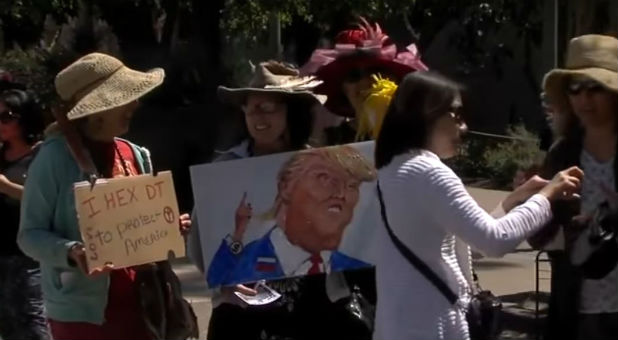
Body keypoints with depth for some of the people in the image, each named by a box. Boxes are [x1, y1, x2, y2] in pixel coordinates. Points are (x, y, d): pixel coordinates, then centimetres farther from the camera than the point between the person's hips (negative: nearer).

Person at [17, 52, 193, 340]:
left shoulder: (134, 155, 10)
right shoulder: (55, 158, -11)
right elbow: (30, 234, -9)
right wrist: (70, 252, -27)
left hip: (137, 303, 7)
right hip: (82, 312, -6)